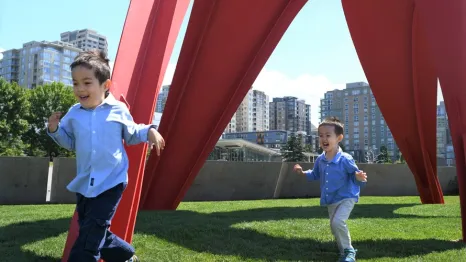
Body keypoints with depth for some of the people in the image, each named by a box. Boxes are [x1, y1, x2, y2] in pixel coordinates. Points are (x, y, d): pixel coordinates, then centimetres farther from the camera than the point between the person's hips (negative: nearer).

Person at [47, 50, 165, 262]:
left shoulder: (119, 110, -7)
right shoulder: (73, 114, 1)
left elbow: (131, 134, 7)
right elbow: (69, 142, 13)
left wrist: (149, 132, -10)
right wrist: (55, 130, -4)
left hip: (111, 182, -5)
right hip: (84, 183, 5)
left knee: (90, 237, -7)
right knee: (96, 235, 15)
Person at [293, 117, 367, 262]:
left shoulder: (345, 159, -21)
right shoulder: (320, 160, -2)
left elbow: (355, 175, -14)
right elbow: (315, 175, 16)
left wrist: (359, 177, -36)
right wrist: (302, 172, 2)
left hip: (346, 198, -7)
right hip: (331, 200, 7)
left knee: (338, 222, -26)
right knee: (334, 228, 15)